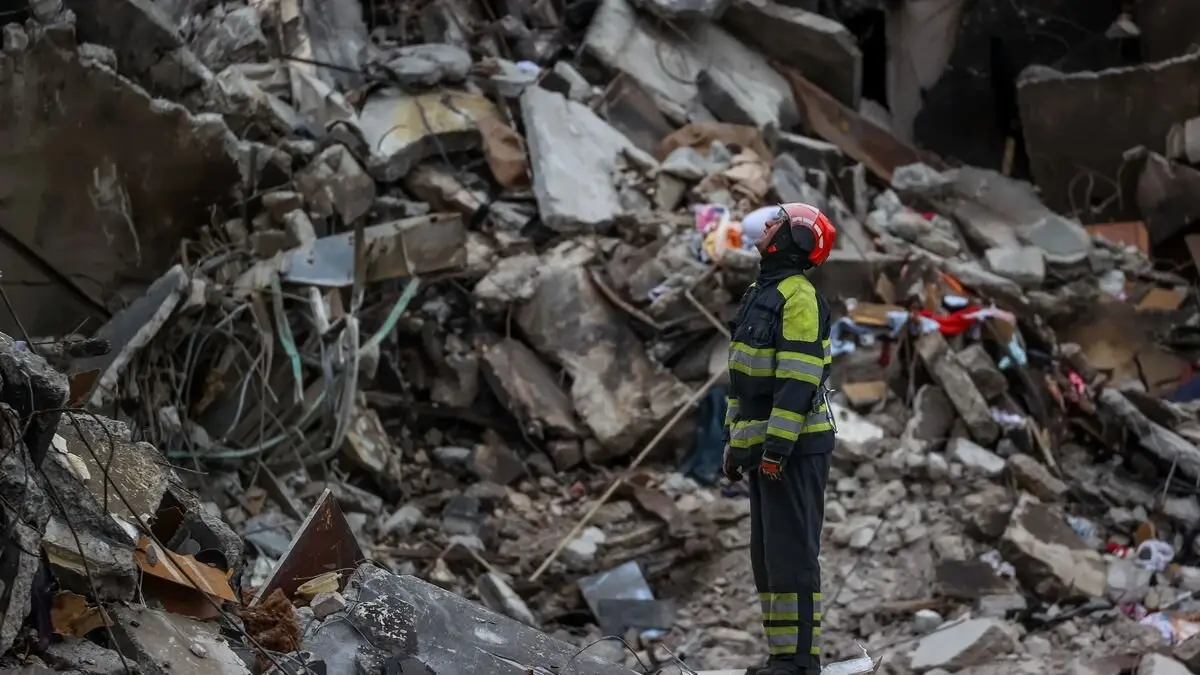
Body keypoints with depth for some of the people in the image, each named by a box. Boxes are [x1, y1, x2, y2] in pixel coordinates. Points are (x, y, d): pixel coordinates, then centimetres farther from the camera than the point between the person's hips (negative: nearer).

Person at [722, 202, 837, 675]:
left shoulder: (799, 297, -13)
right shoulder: (760, 295, 18)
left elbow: (798, 379, -21)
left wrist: (777, 446, -24)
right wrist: (734, 441, 21)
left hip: (795, 446, -10)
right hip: (764, 446, 10)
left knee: (791, 552, -9)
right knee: (767, 554, 11)